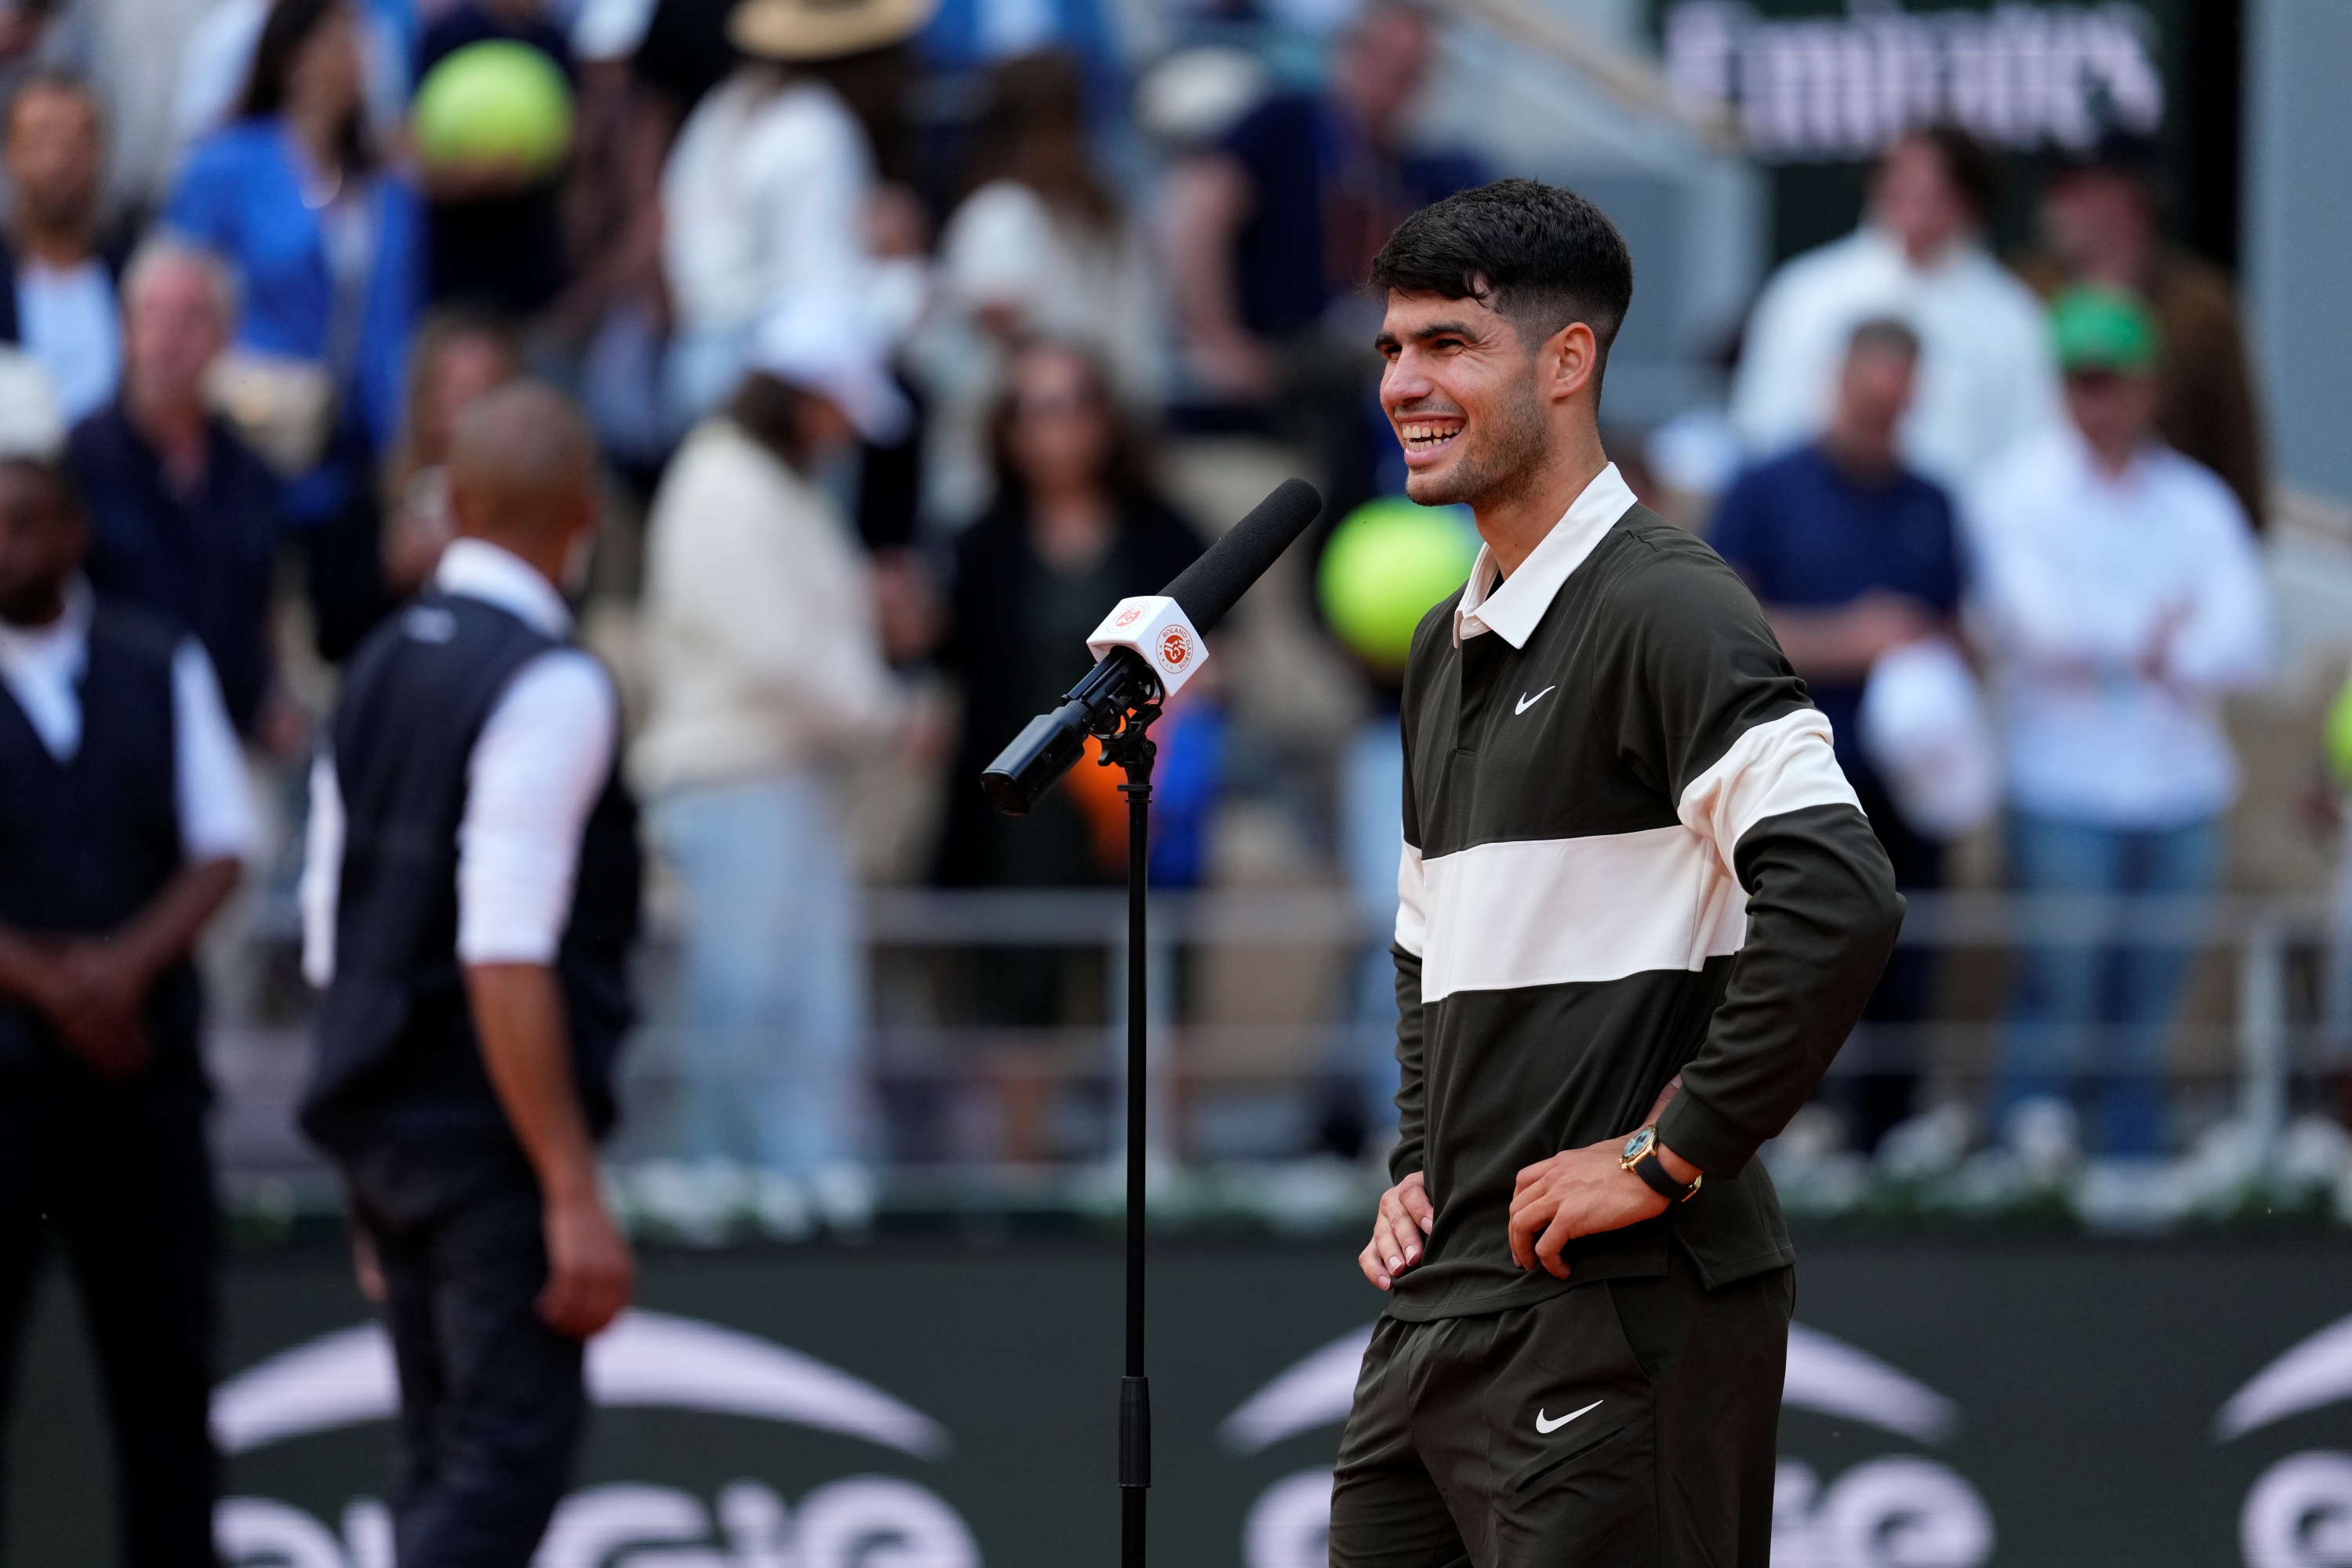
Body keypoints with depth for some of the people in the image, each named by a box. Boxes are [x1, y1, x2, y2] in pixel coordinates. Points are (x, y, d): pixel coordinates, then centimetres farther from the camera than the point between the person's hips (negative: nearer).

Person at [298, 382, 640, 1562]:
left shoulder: (380, 666, 11)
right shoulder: (552, 686, -14)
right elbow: (504, 964, -21)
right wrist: (574, 1193, -20)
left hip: (377, 1125, 9)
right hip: (489, 1140, -9)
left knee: (445, 1465, 13)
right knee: (508, 1463, -10)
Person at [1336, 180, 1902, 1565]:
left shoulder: (1665, 609, -11)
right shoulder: (1451, 646, 19)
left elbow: (1837, 901, -24)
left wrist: (1668, 1155, -19)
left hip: (1619, 1318, -9)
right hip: (1446, 1300, 9)